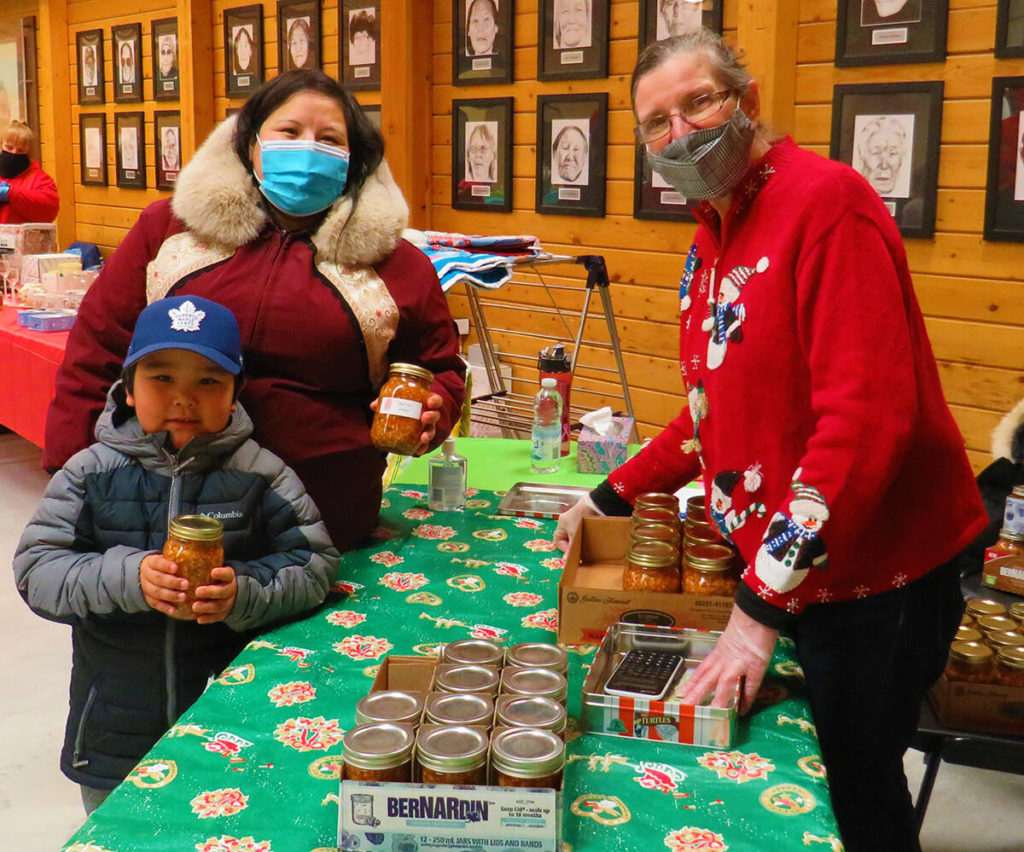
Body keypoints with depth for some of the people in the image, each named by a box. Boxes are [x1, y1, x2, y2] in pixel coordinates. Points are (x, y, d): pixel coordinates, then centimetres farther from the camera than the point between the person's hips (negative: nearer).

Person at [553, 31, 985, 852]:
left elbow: (866, 419, -26)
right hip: (778, 562, 8)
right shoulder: (715, 234, 9)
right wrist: (615, 496, 13)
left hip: (873, 567, -8)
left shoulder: (826, 202, -18)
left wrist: (762, 610, -27)